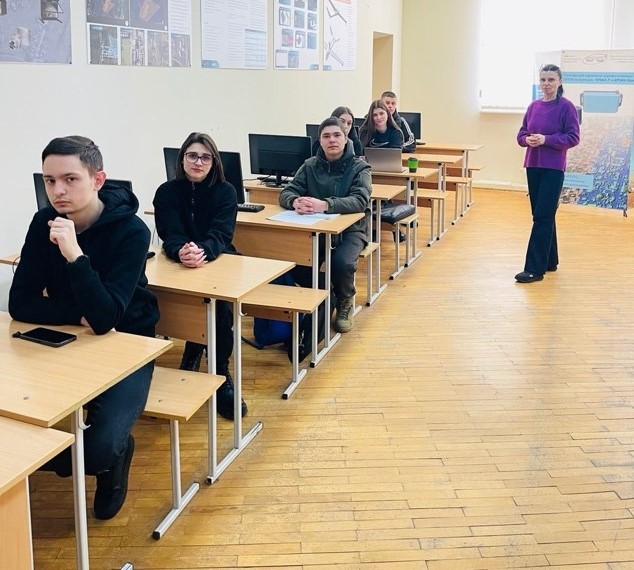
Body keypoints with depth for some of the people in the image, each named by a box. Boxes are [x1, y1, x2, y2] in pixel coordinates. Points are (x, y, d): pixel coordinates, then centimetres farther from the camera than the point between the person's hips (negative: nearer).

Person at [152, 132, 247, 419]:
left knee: (221, 302, -31)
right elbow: (171, 235, -16)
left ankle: (220, 374, -16)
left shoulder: (225, 192, -5)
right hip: (179, 267, 0)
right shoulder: (167, 192, -4)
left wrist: (202, 252, -43)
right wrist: (181, 252, -42)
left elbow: (220, 235, -19)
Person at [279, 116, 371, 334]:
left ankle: (345, 302, 1)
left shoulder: (359, 167, -5)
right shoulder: (310, 166, 5)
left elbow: (360, 201, -21)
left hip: (350, 229, -3)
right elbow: (286, 193, -1)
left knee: (342, 262, -34)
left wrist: (325, 204, -39)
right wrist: (296, 202, -28)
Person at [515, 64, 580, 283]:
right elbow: (521, 134, 13)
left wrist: (546, 139, -20)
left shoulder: (566, 107, -7)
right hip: (533, 166, 6)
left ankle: (535, 269, -7)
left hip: (553, 168, -6)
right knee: (542, 216, 12)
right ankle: (549, 261, 25)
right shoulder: (534, 106, 9)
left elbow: (573, 138, -10)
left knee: (543, 217, -8)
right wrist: (528, 139, -10)